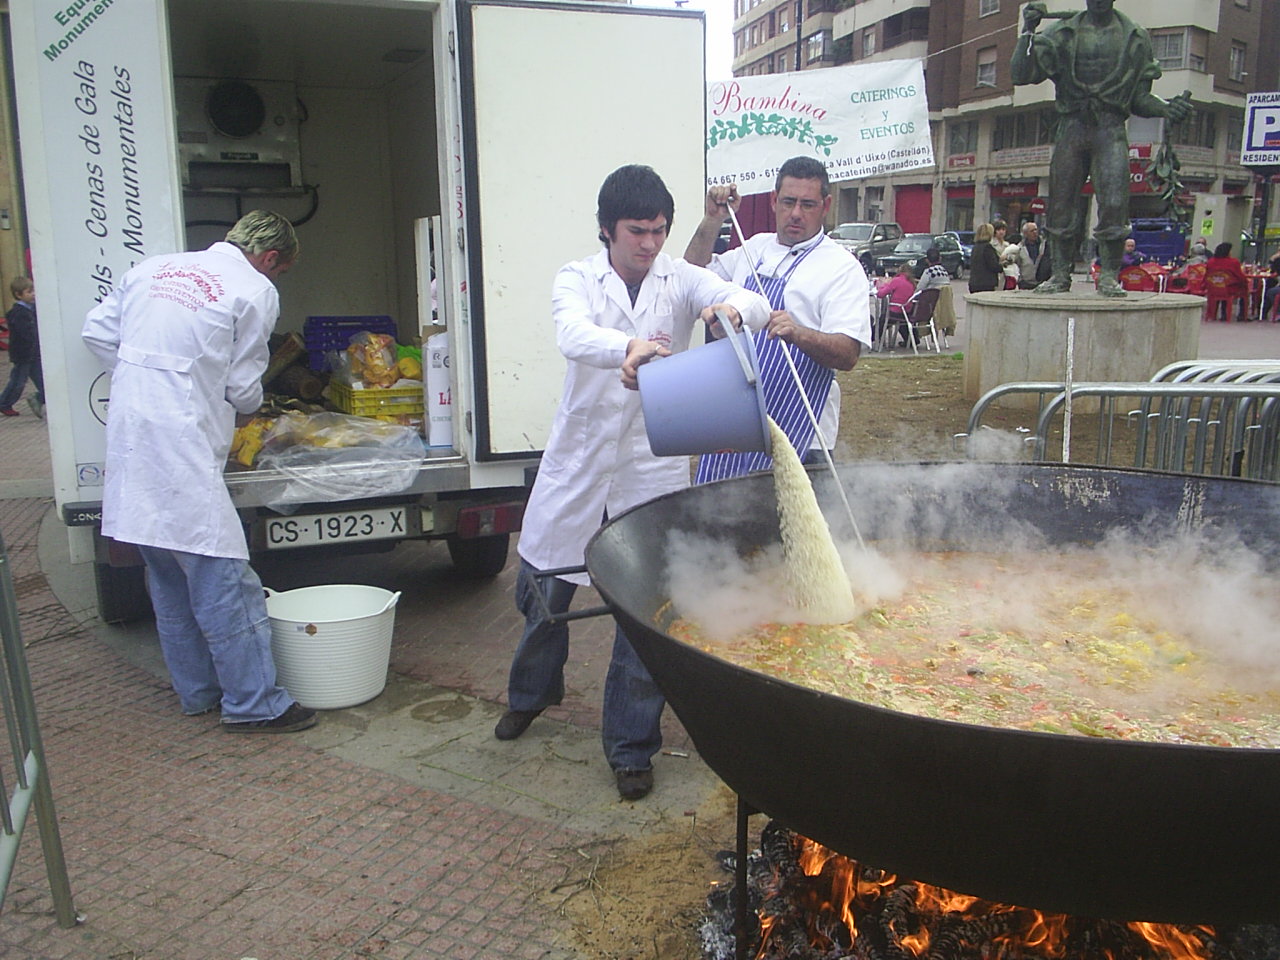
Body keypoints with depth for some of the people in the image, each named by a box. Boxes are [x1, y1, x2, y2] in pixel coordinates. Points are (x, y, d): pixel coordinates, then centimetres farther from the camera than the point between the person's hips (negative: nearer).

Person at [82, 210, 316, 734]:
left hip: (129, 438, 8)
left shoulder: (155, 268, 14)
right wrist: (250, 403, 19)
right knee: (220, 578, -1)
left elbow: (96, 331, 16)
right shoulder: (256, 291, -5)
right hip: (183, 449, -8)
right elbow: (243, 388, -3)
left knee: (170, 580, 16)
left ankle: (198, 692, 28)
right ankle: (252, 704, 6)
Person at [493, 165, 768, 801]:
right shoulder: (576, 279, -4)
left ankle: (631, 746, 18)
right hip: (578, 460, 1)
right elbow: (574, 333, -27)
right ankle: (531, 691, 45)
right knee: (543, 587, 14)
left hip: (653, 466, 0)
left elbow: (755, 305, -16)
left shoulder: (682, 280, -2)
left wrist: (733, 308, -41)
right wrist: (628, 349, -49)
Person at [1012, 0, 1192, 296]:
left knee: (1114, 204, -13)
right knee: (1062, 206, 1)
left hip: (1111, 129, -1)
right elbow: (1021, 74, 0)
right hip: (1071, 127, 1)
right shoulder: (1062, 33, 9)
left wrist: (1166, 108, -4)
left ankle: (1109, 276, -7)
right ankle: (1060, 275, 12)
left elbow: (1139, 97, 14)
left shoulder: (1135, 38, 12)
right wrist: (1028, 33, -11)